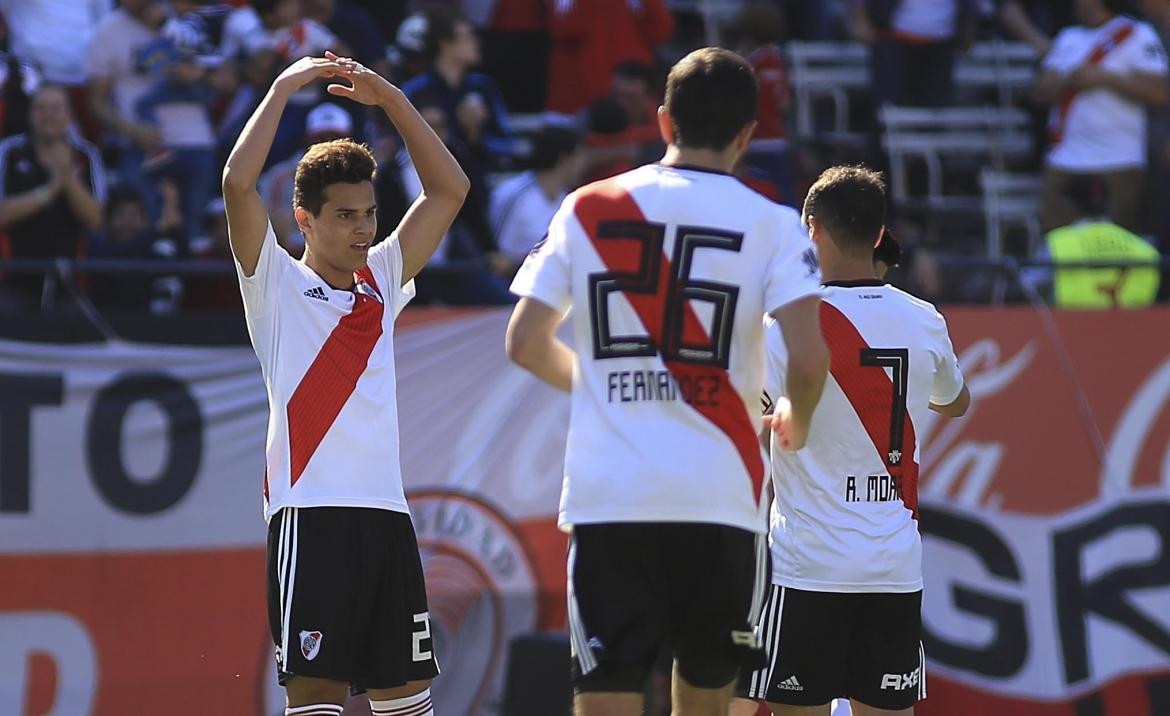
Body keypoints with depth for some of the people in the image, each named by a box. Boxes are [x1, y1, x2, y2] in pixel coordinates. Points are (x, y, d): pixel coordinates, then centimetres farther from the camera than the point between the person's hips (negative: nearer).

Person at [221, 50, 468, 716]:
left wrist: (392, 100, 11)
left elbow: (450, 189, 19)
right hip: (311, 511, -6)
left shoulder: (380, 280, 19)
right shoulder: (278, 283, 5)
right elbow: (239, 183, -10)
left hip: (387, 510, 6)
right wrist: (284, 88, -3)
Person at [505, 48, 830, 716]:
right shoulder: (770, 223, -1)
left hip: (607, 497, 1)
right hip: (720, 497, -1)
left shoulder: (587, 209, 6)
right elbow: (810, 358, -11)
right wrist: (796, 425, 10)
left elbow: (526, 343, 6)